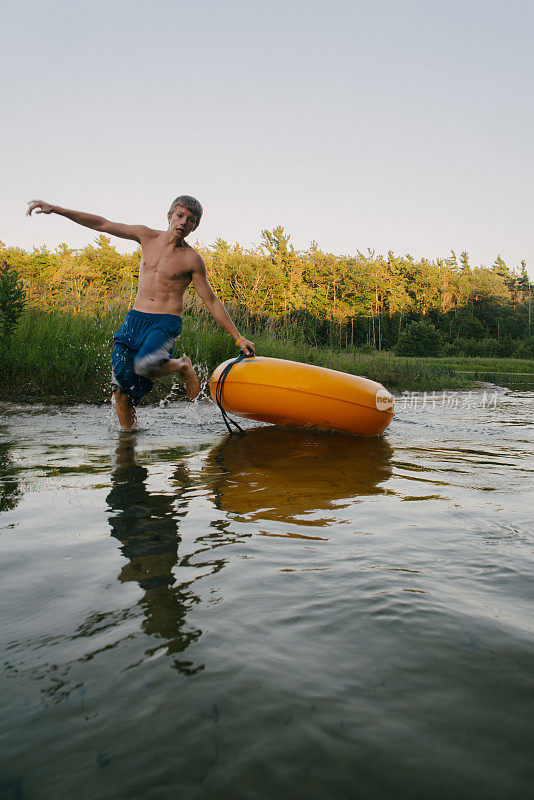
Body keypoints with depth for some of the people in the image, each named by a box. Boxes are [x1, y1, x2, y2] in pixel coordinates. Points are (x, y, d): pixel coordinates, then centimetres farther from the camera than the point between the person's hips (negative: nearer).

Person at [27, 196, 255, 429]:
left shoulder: (192, 260, -1)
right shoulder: (148, 237, 7)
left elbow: (212, 302, 3)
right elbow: (102, 224, 9)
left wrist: (239, 338, 1)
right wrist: (55, 209, 4)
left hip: (166, 323, -4)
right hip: (134, 320, 4)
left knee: (145, 365, -33)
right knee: (120, 385, -5)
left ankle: (182, 366, -3)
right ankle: (127, 430, 16)